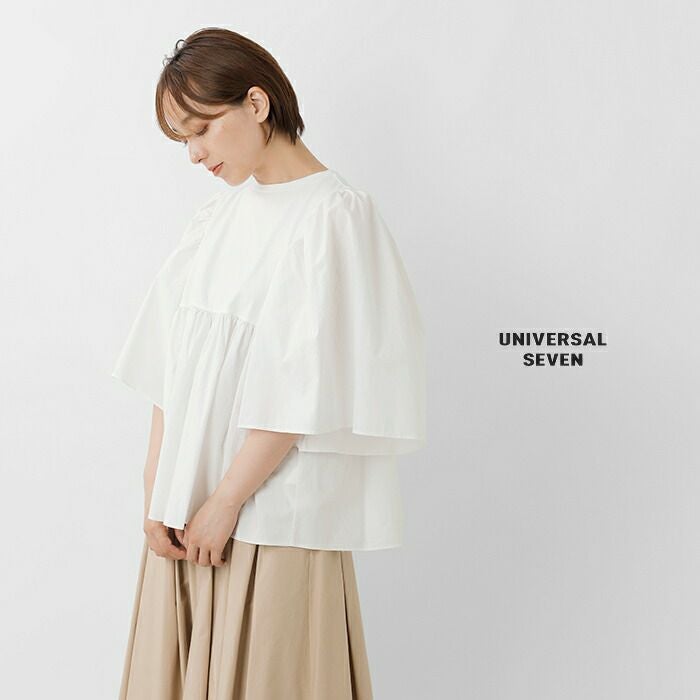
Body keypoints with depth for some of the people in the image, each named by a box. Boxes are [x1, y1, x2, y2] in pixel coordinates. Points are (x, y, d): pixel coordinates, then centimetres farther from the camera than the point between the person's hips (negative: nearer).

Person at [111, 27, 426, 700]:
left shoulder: (335, 214, -9)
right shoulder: (217, 214, 10)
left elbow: (308, 386, -15)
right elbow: (171, 367, 7)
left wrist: (226, 500, -14)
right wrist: (156, 493, -1)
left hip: (277, 519, -6)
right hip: (185, 517, 6)